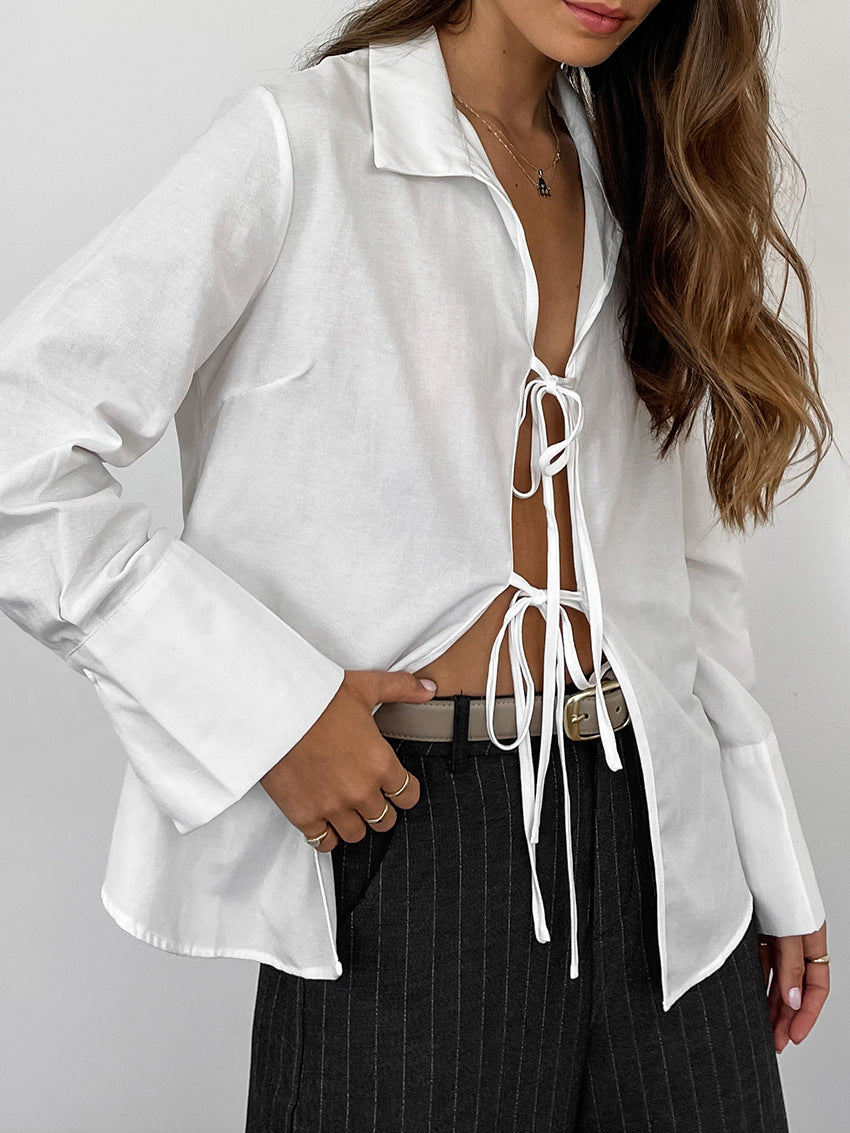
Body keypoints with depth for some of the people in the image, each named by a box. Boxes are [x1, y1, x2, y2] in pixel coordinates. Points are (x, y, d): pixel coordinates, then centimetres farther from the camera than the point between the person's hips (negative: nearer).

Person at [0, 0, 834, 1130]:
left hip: (656, 831, 6)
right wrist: (265, 709, -17)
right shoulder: (298, 140, -7)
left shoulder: (643, 181, 13)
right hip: (407, 826, -5)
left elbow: (686, 558, 14)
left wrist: (776, 866, 12)